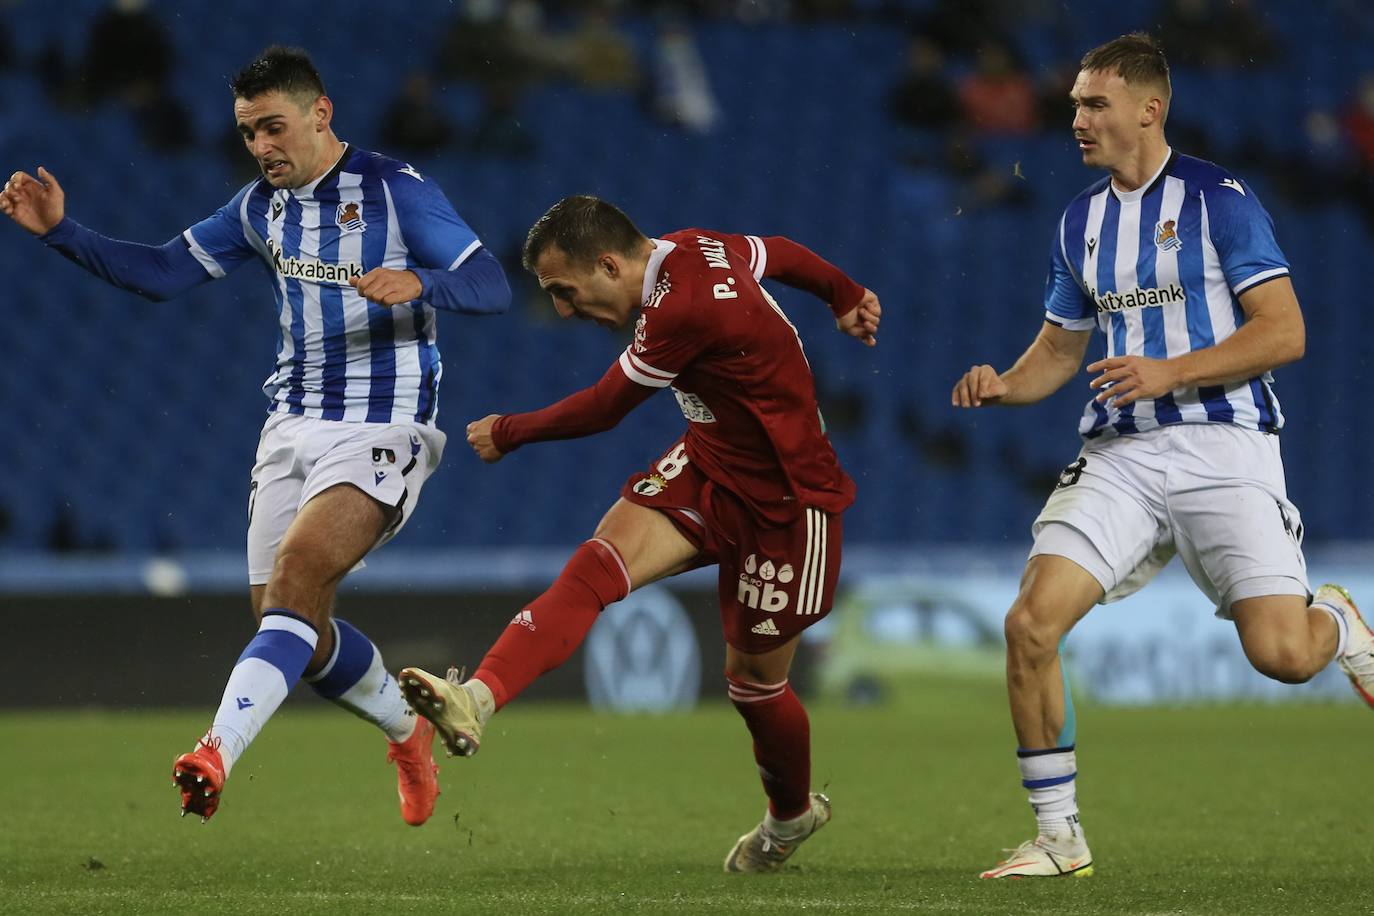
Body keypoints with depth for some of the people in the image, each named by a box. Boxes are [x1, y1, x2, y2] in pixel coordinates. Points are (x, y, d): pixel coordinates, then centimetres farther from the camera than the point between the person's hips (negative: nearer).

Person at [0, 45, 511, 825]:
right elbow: (164, 273, 13)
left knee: (296, 577, -26)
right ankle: (409, 734, 31)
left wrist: (418, 283, -35)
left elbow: (494, 287, -14)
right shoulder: (263, 205, 9)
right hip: (294, 429, 7)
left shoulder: (396, 191, -9)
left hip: (380, 432, -7)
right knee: (297, 630, 6)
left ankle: (220, 753, -38)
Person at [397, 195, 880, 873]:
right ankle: (476, 700, -38)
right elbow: (781, 254, 16)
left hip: (785, 503, -8)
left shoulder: (681, 311, -31)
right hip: (707, 467, 8)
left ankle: (793, 814, 37)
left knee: (755, 680, 6)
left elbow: (602, 409, -18)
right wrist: (844, 296, 38)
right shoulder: (692, 250, -4)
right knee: (597, 565, -19)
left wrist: (508, 433, 0)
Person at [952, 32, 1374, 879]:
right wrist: (1003, 385, 2)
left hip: (1223, 448, -5)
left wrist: (1169, 373, -20)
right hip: (1121, 455, 5)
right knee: (1032, 621, -15)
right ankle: (1059, 836, -3)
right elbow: (1061, 348, 23)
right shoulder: (1081, 221, 12)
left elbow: (1284, 333, -11)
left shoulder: (1220, 199, -6)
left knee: (1280, 654, -16)